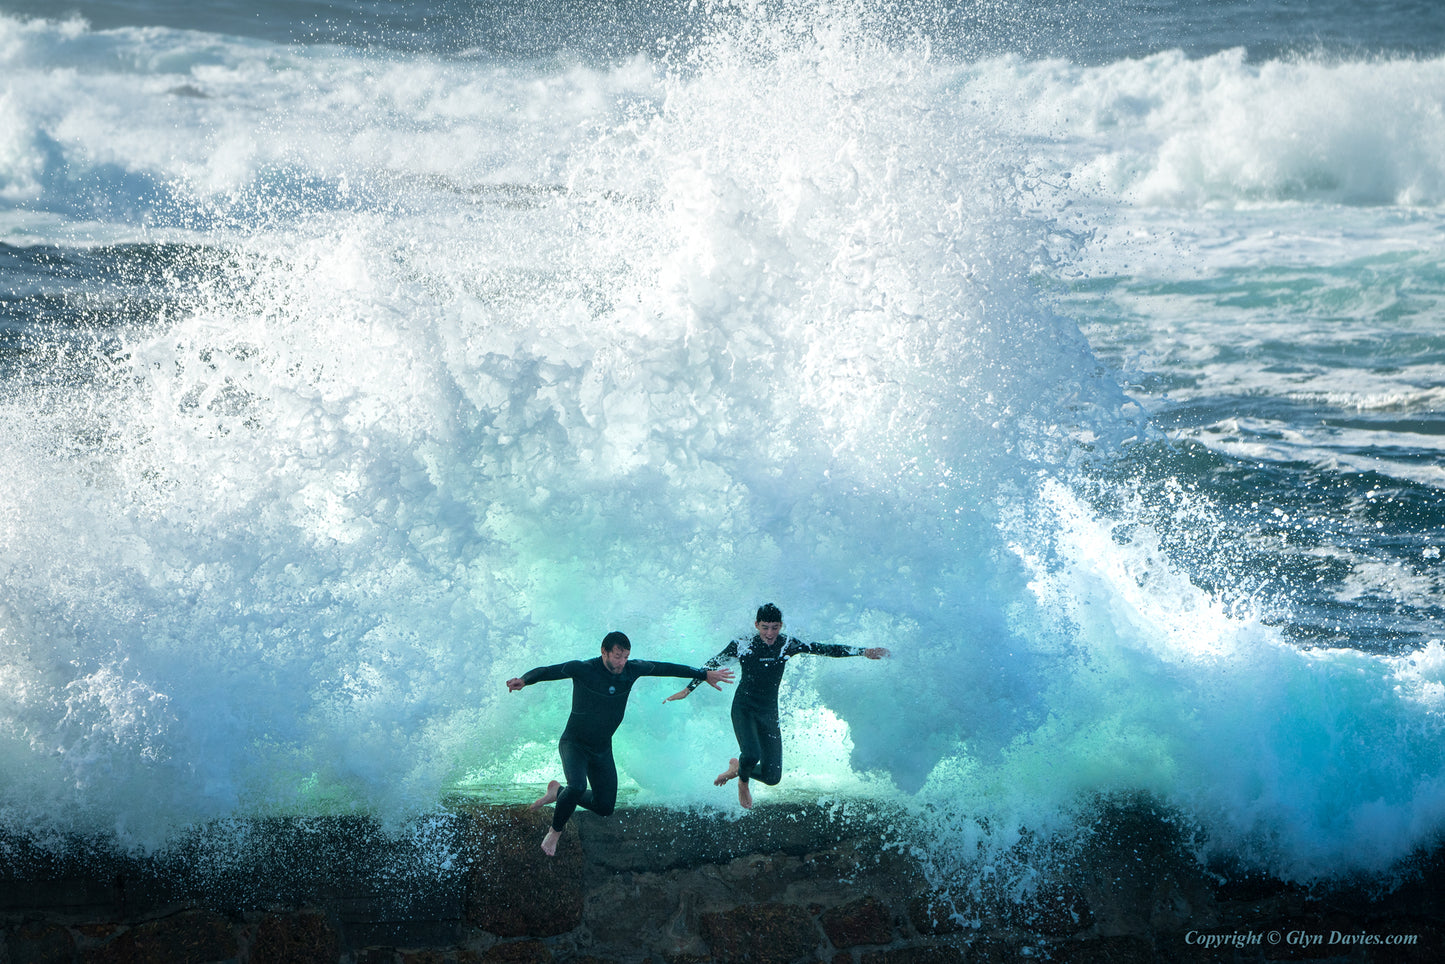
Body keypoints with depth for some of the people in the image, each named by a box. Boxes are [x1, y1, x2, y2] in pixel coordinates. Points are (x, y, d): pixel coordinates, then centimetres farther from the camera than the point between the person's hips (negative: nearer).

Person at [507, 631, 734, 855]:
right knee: (577, 786, -33)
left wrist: (704, 675, 9)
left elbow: (665, 668, 4)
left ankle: (559, 792, 31)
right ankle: (555, 832, -7)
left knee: (605, 807, 8)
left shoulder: (632, 669, -9)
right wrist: (523, 680, -45)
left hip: (602, 748, 6)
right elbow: (545, 671, -24)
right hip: (574, 743, -6)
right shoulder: (583, 670, -21)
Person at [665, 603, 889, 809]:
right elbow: (711, 665, 3)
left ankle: (737, 767, 30)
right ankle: (743, 779, 8)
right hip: (744, 710, -3)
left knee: (772, 777, -4)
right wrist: (688, 689, 3)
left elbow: (824, 649, -1)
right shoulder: (742, 646, -9)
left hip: (769, 713, 3)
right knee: (751, 755, -30)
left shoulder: (787, 645, -3)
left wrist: (863, 651, -6)